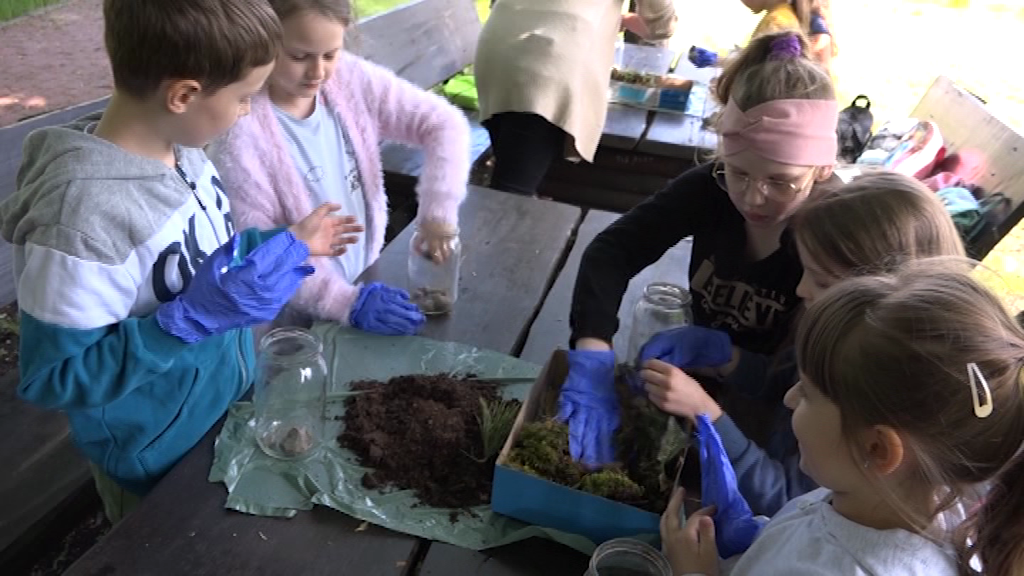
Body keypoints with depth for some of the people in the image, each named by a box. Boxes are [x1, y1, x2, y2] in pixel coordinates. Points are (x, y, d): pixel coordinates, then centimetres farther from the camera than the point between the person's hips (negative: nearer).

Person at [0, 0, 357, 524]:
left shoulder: (178, 148, -10)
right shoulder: (85, 212, -34)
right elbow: (52, 378, -27)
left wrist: (287, 245, 2)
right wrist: (195, 317, -35)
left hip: (232, 408, 7)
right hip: (158, 460, -7)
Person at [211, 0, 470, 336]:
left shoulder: (351, 78, -8)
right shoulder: (241, 127, -21)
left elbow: (444, 123, -6)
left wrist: (439, 207, -20)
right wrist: (347, 301, -29)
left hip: (364, 280, 4)